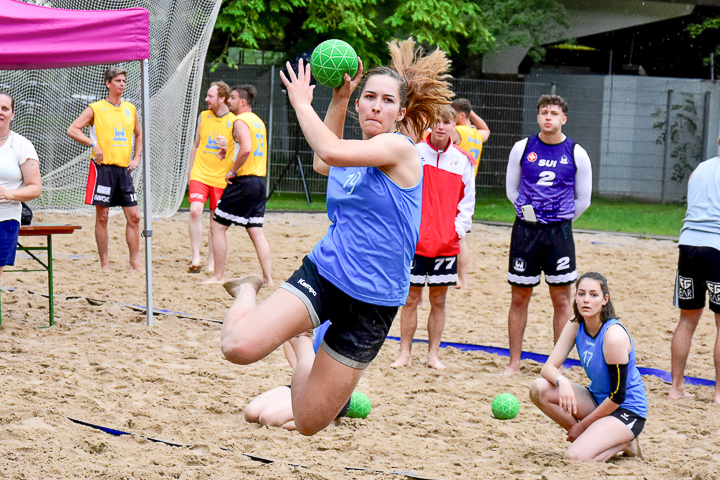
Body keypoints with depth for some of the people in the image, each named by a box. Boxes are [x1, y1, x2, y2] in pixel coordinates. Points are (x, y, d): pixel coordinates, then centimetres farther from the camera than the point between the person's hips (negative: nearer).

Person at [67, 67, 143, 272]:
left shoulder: (130, 109, 13)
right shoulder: (96, 109, -2)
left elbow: (139, 134, 26)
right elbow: (72, 130, -7)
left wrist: (136, 158, 13)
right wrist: (94, 145, -16)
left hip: (124, 169, 5)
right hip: (103, 168, -5)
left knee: (134, 216, 2)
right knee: (102, 216, -1)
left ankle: (135, 260, 9)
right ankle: (104, 262, 5)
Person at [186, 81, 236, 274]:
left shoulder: (234, 121, -5)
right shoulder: (203, 116, 8)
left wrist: (232, 174, -11)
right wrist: (190, 171, 15)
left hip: (221, 178, -2)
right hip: (200, 174, 2)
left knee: (216, 221, 5)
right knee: (195, 211, -16)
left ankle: (211, 263, 15)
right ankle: (196, 258, -12)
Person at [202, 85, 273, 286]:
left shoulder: (241, 121, -11)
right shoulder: (258, 121, 17)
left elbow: (246, 149, -26)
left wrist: (232, 171, -17)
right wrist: (229, 146, 27)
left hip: (243, 181, -9)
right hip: (259, 181, 9)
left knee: (217, 226, 2)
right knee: (256, 230, 8)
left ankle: (218, 275, 4)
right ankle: (268, 278, 3)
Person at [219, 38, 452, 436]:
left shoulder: (400, 148, -11)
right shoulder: (350, 155, 7)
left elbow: (329, 152, -27)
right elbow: (323, 161, 33)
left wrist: (301, 101, -12)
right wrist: (339, 99, 24)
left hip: (372, 302, -4)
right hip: (322, 273, 4)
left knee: (307, 425, 1)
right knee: (239, 346, -24)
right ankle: (248, 293, 11)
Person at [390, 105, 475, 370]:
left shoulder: (462, 160, 4)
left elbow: (467, 200, 9)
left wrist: (459, 229, -2)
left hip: (447, 243, 2)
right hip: (414, 240, -2)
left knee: (439, 300, 7)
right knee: (411, 298, 3)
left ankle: (433, 355, 16)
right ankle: (404, 354, 12)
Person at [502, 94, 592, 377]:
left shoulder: (576, 154, -1)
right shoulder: (522, 149, 2)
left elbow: (583, 200, 8)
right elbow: (511, 189, 13)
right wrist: (529, 212, 11)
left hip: (559, 232, -1)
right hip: (525, 230, 1)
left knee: (562, 300, 0)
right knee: (519, 299, 6)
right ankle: (514, 363, 15)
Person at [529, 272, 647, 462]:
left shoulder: (614, 336, -26)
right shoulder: (575, 326, -5)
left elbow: (617, 396, -21)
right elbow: (548, 367, -7)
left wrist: (582, 424, -14)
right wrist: (561, 381, -31)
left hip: (627, 410, -7)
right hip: (597, 399, 7)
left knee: (575, 458, -27)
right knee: (539, 389, -14)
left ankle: (624, 443, 1)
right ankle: (588, 438, -2)